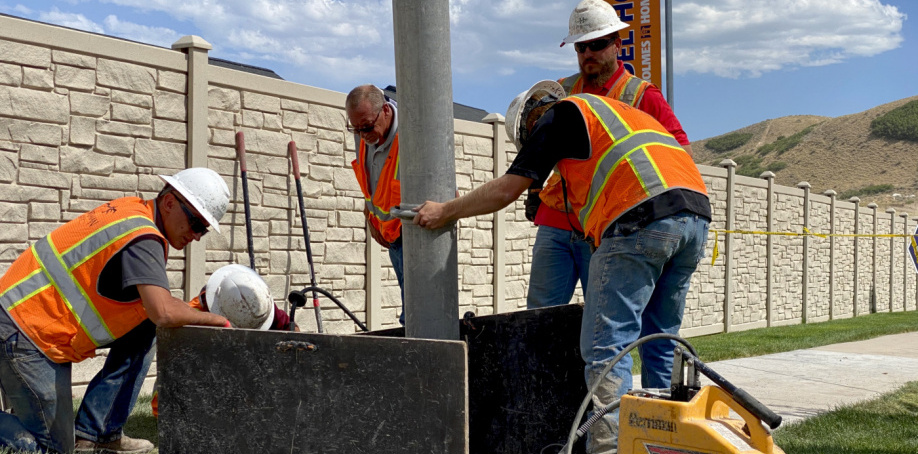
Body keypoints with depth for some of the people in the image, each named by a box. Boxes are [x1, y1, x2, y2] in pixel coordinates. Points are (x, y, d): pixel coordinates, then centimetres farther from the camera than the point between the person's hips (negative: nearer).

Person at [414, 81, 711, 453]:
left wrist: (444, 211, 20)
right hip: (697, 215, 8)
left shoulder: (559, 114, 12)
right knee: (658, 345, 15)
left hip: (640, 219, -8)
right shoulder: (624, 113, 36)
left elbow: (507, 189, 9)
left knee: (606, 346, -8)